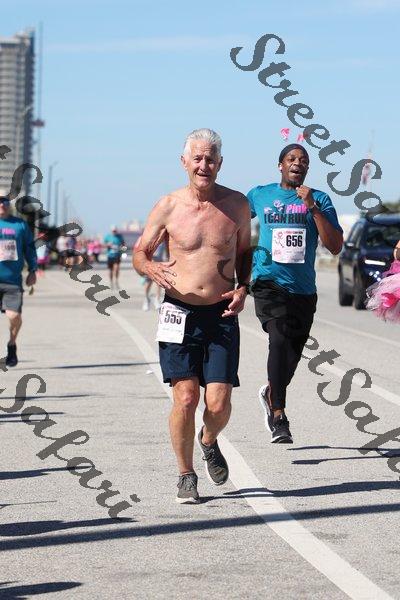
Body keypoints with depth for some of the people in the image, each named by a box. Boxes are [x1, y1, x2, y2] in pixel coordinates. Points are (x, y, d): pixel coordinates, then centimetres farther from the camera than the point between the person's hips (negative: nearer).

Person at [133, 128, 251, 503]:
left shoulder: (236, 204, 3)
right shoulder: (168, 207, -1)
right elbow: (140, 253, 8)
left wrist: (243, 289, 0)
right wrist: (152, 269, -15)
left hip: (222, 316, 1)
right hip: (179, 314, -1)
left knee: (218, 402, -6)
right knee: (185, 398, -9)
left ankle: (209, 442, 29)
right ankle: (186, 475, 11)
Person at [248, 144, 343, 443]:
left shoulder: (320, 199, 5)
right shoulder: (260, 195, 7)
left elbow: (335, 246, -5)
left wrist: (312, 207, -12)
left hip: (304, 288, 3)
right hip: (269, 282, -2)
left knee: (293, 354, 11)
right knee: (280, 340, -24)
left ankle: (271, 393, 43)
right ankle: (278, 418, -24)